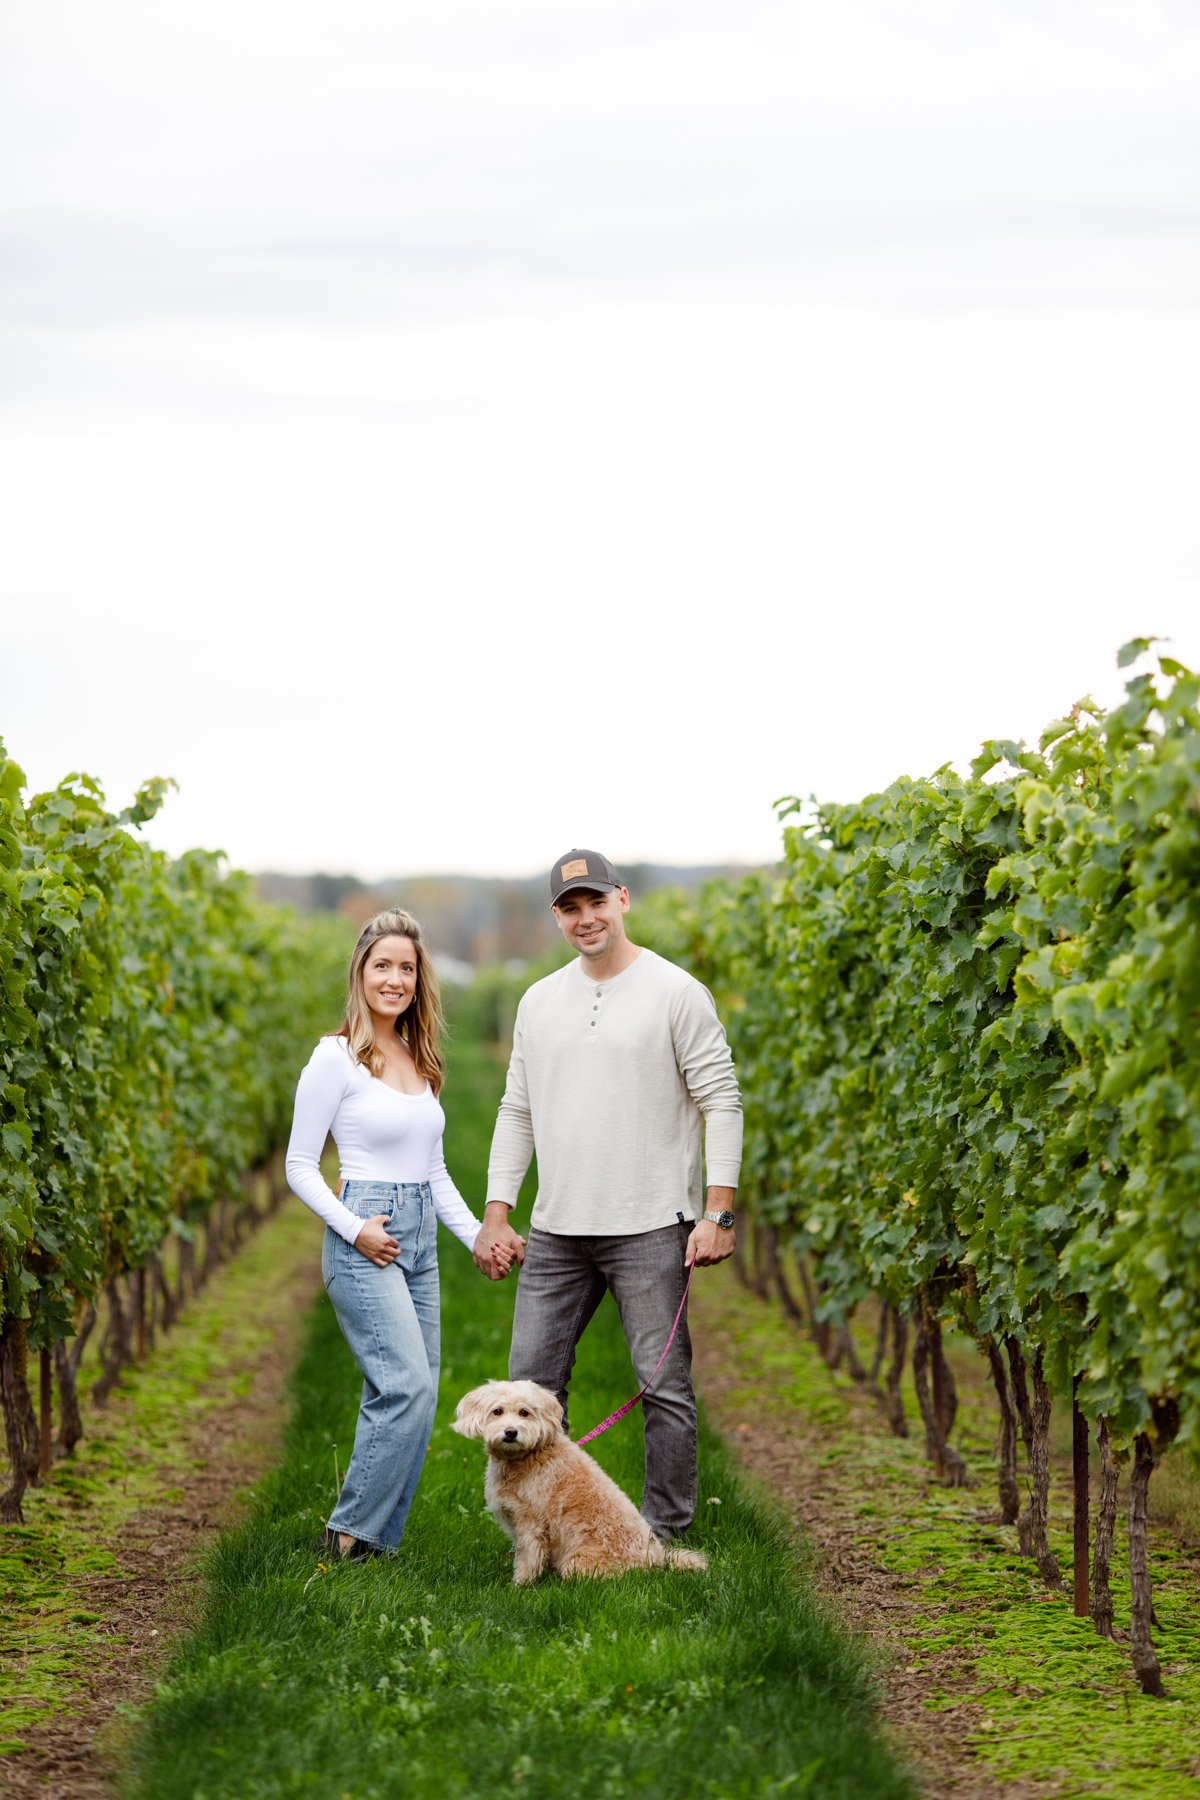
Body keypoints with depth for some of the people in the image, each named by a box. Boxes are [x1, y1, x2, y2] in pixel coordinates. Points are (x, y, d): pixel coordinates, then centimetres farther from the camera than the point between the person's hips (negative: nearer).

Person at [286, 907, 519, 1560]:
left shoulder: (419, 1059, 15)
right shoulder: (336, 1058, -7)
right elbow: (299, 1165, -6)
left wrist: (477, 1236, 10)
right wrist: (354, 1230, -16)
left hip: (421, 1238, 7)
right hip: (365, 1242, -7)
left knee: (399, 1396, 4)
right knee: (409, 1385, -17)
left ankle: (374, 1539, 9)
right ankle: (351, 1532, -7)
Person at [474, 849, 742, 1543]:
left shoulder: (676, 993, -4)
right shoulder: (540, 1001, 12)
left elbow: (722, 1103, -5)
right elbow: (517, 1112, 17)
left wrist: (718, 1213, -12)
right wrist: (496, 1213, 9)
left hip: (650, 1228, -5)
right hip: (557, 1230, 5)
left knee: (665, 1384, -1)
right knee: (531, 1382, 5)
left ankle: (664, 1537, 7)